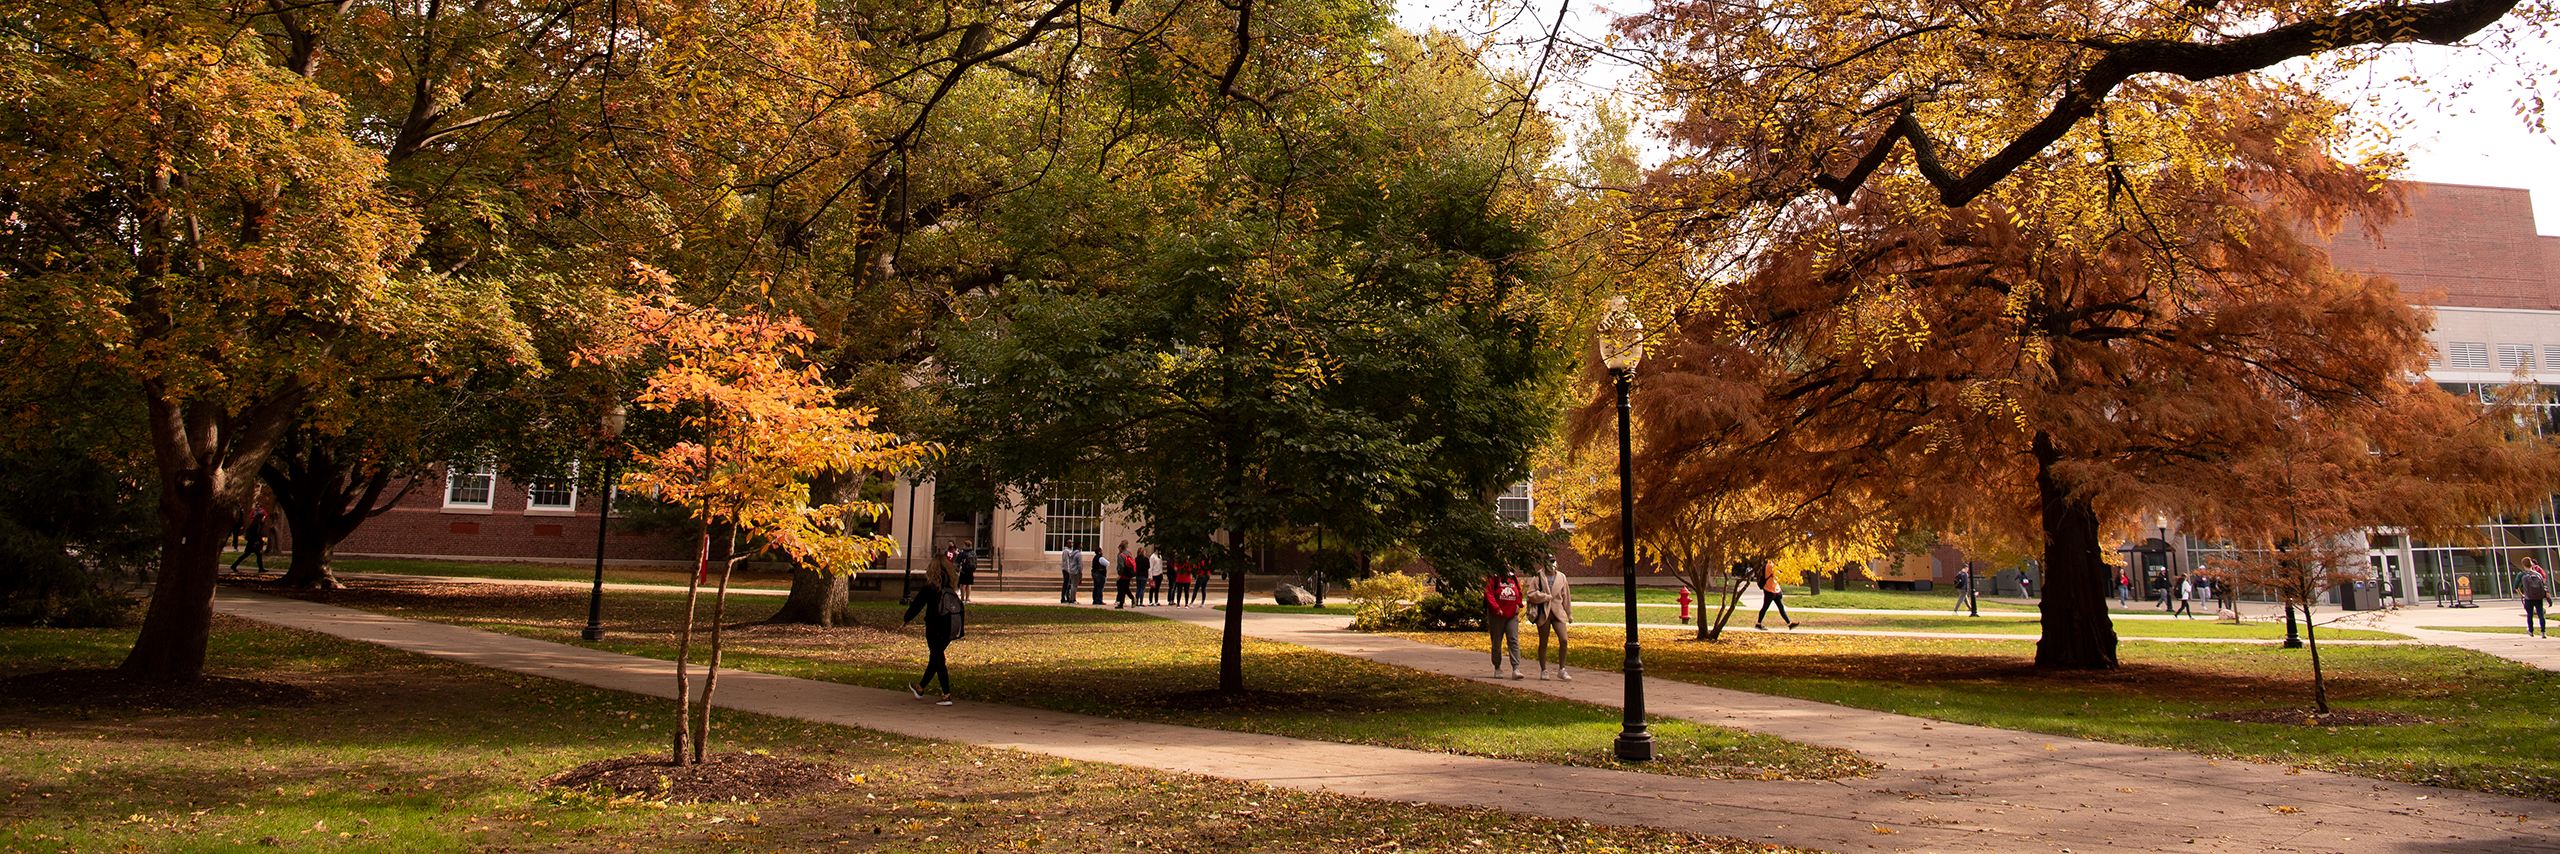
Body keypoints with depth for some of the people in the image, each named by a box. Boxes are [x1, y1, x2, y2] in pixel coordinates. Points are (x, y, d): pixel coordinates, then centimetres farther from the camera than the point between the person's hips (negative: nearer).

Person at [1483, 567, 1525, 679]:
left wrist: (1518, 605, 5)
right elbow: (1489, 594, -13)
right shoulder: (1493, 578, -6)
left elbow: (1519, 593, 21)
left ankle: (1516, 669, -14)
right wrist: (1496, 608, -21)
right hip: (1496, 616, -3)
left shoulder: (1514, 577, 9)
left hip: (1512, 615, 3)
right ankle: (1497, 668, 23)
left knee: (1514, 640, -9)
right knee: (1496, 642, 7)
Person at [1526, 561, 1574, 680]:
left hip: (1558, 613, 2)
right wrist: (1546, 597, -14)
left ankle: (1561, 670, 1)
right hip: (1543, 613, -2)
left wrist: (1569, 614, 18)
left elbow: (1566, 597, 15)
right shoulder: (1538, 577, -1)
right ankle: (1543, 671, 16)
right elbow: (1531, 594, -8)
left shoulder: (1561, 578, 9)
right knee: (1543, 643, 4)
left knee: (1563, 640, -11)